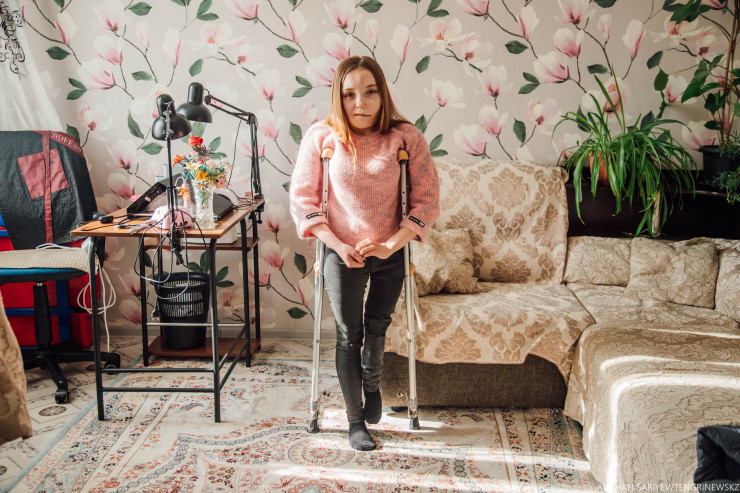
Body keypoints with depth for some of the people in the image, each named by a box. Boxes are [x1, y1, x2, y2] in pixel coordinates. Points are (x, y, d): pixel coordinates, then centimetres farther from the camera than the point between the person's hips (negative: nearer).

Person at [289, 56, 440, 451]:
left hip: (390, 253, 1)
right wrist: (336, 244, -17)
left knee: (377, 327, 21)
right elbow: (302, 199, -7)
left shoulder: (406, 137, -11)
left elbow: (427, 199, -10)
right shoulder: (320, 136, -11)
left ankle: (372, 384, 51)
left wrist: (392, 244, -20)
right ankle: (355, 420, 23)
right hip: (342, 253, -1)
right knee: (348, 335, 6)